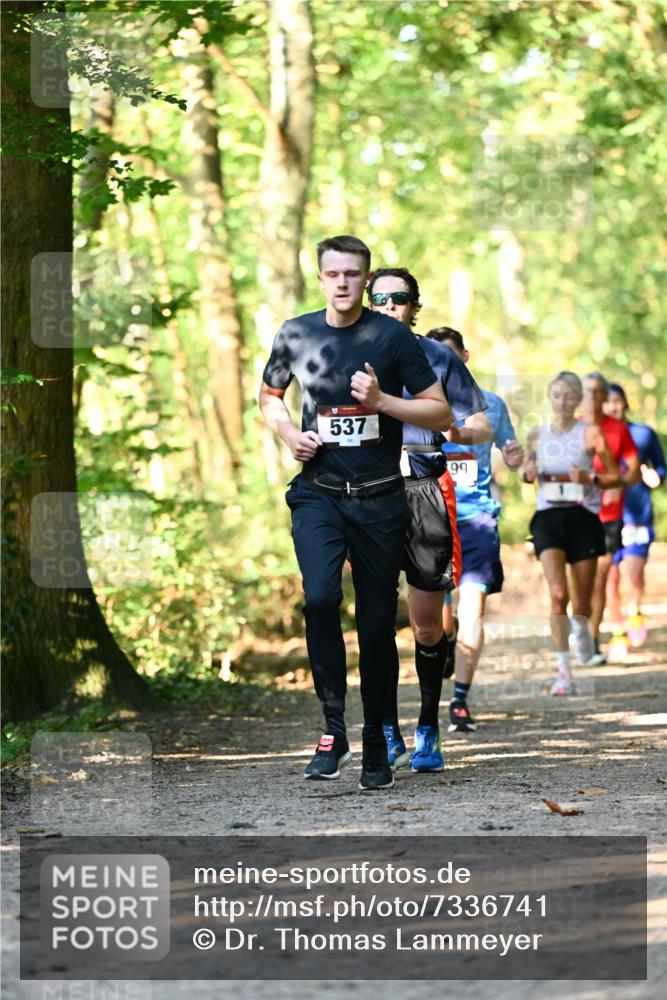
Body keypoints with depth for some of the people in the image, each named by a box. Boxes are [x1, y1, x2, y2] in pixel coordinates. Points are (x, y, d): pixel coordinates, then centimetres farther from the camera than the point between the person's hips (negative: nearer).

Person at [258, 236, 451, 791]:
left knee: (378, 622, 4)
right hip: (318, 494, 1)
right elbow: (269, 395, 23)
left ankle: (376, 745, 19)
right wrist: (289, 434, 3)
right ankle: (333, 730, -13)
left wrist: (380, 400, -15)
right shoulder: (296, 335, 5)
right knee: (320, 598, -23)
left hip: (379, 498, 0)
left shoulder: (393, 336, -2)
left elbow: (441, 414, -1)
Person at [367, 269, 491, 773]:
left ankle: (428, 732, 17)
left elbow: (483, 427, 6)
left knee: (428, 625, 1)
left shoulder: (440, 357, 7)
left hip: (426, 491, -1)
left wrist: (455, 430, -15)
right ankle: (388, 735, -4)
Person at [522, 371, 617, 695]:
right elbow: (527, 471, 21)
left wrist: (590, 478, -16)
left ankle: (581, 627, 45)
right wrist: (529, 472, -3)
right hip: (548, 516, 1)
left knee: (581, 603, 6)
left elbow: (613, 474, 3)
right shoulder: (537, 435, 7)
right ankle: (564, 672, -18)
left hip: (583, 516, -1)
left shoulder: (590, 433, -1)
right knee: (557, 594, -18)